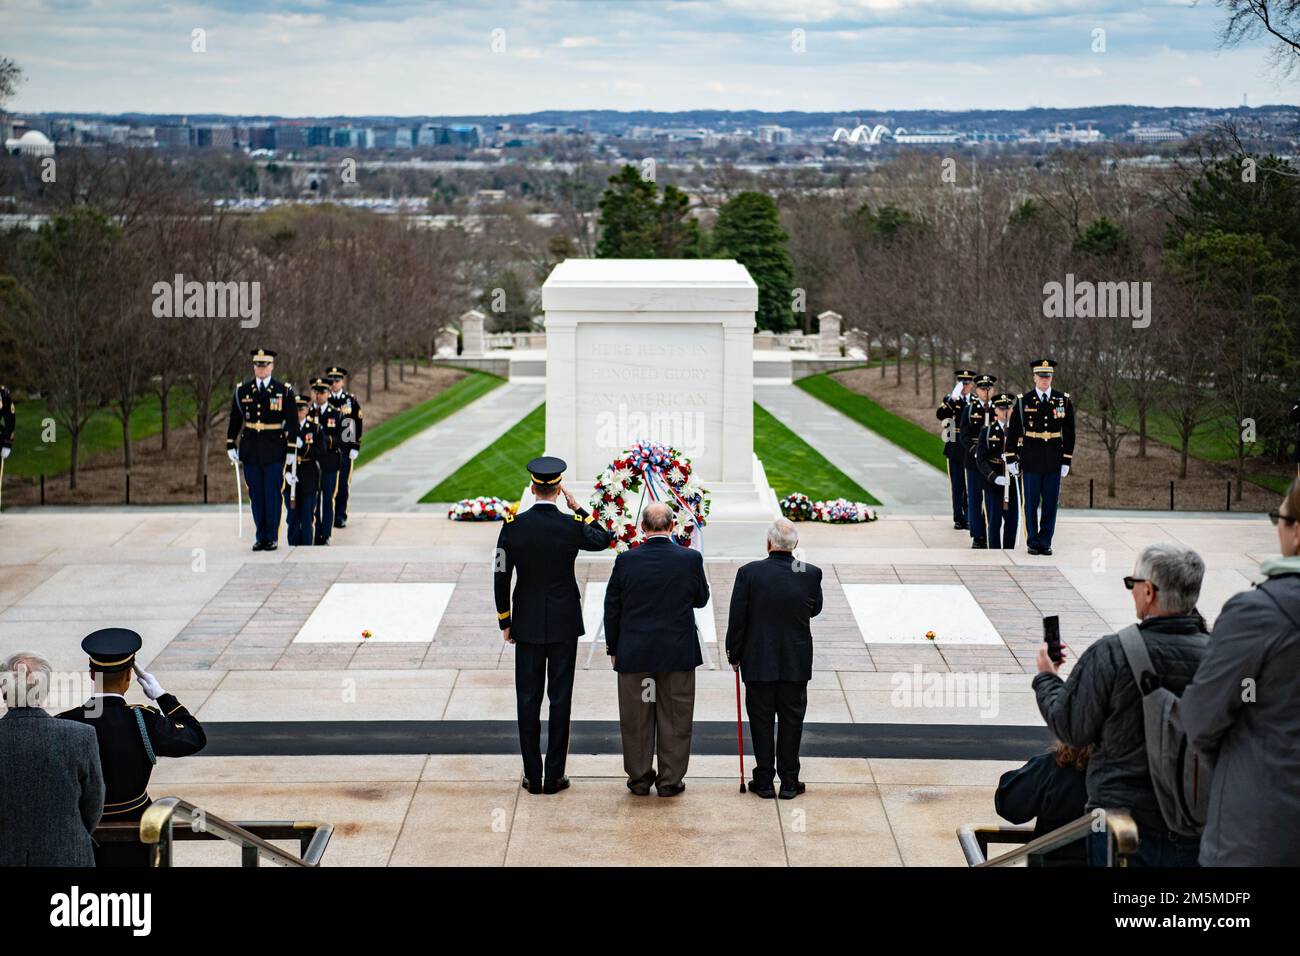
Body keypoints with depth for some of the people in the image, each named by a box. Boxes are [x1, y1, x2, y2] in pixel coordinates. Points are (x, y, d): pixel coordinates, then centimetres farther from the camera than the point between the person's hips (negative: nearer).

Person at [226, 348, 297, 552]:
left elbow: (292, 423, 0)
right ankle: (261, 537, 13)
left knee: (272, 494, -1)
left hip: (274, 451, -2)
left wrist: (291, 450, -3)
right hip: (250, 450, 3)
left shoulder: (284, 391, -1)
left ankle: (272, 537, 8)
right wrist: (231, 445, 8)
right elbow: (235, 420, 12)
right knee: (255, 495, 6)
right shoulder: (242, 391, 6)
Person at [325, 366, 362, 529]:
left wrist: (355, 448, -3)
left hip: (345, 449, 0)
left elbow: (358, 425, 4)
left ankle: (340, 517, 8)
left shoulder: (352, 401, 4)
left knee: (343, 484, 1)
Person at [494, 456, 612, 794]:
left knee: (528, 701, 7)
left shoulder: (513, 526, -8)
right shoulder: (572, 525, -10)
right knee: (560, 699, 6)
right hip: (565, 625, -1)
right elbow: (603, 539, 12)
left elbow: (500, 577, -4)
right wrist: (578, 508, 9)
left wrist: (505, 623, 6)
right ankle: (554, 776, 8)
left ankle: (532, 776, 10)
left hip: (527, 626, 1)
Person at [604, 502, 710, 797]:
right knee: (675, 719, 10)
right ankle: (670, 780, 14)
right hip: (678, 653, 0)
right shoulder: (691, 559, -9)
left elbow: (612, 608, -1)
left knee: (636, 719, 11)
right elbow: (701, 599, 7)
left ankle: (639, 778, 19)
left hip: (634, 653, 0)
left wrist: (613, 648, 10)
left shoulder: (626, 560, -9)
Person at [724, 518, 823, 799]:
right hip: (796, 664, 1)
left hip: (758, 662, -1)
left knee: (761, 721, 10)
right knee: (791, 720, 12)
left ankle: (764, 781, 15)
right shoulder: (811, 574, -9)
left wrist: (734, 655, 3)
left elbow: (737, 619, -9)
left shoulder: (749, 573, -14)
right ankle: (789, 782, 16)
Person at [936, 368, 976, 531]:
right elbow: (940, 415, -17)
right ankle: (959, 519, 6)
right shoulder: (950, 399, 2)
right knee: (957, 486, 3)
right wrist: (952, 399, -29)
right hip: (955, 449, -1)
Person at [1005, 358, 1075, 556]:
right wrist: (1011, 458, 0)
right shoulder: (1023, 401, -1)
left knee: (1050, 502, 4)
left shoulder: (1063, 400, 3)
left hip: (1054, 460, 1)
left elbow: (1069, 433, 7)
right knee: (1031, 503, 2)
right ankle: (1033, 542, 11)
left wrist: (1066, 461, 4)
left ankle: (1045, 542, 13)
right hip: (1030, 460, -1)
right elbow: (1013, 431, 3)